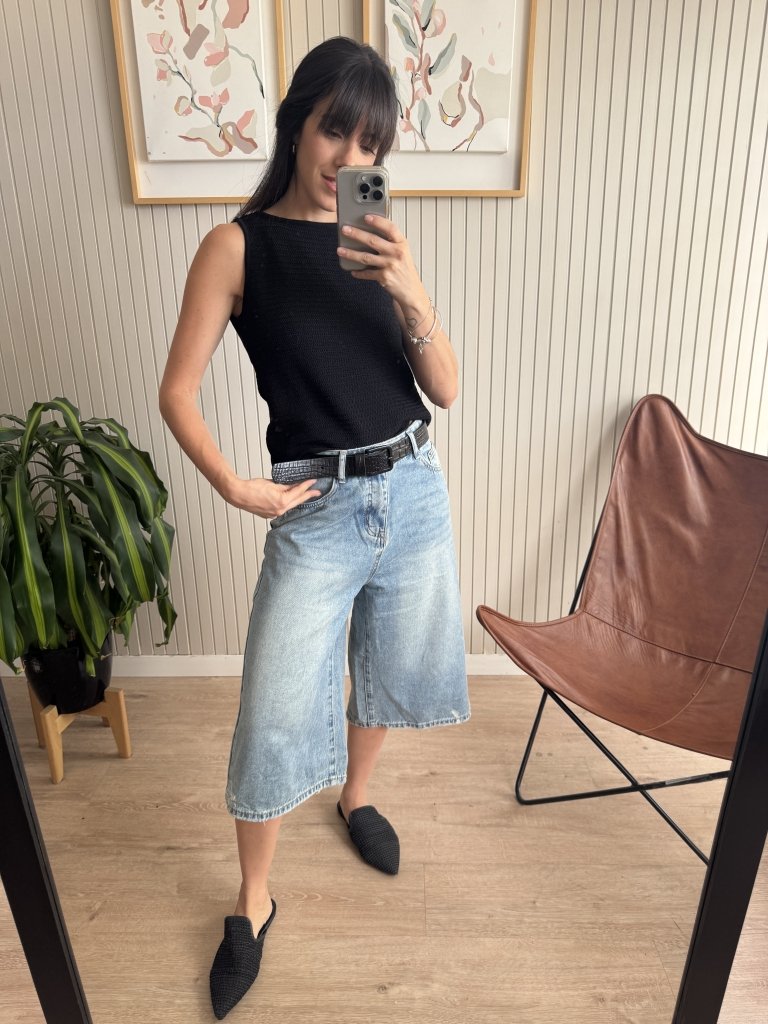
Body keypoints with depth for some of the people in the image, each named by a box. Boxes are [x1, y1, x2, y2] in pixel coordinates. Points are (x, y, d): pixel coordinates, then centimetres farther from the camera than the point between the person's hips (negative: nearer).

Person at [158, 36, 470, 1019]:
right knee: (276, 716, 2)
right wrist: (236, 489, -13)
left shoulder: (380, 243, 4)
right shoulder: (239, 245, -6)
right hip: (317, 509, -4)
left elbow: (445, 388, -2)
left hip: (414, 492, 5)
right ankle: (253, 902, 28)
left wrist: (412, 293, -17)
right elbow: (176, 391, -4)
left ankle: (356, 796, 50)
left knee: (392, 666, 20)